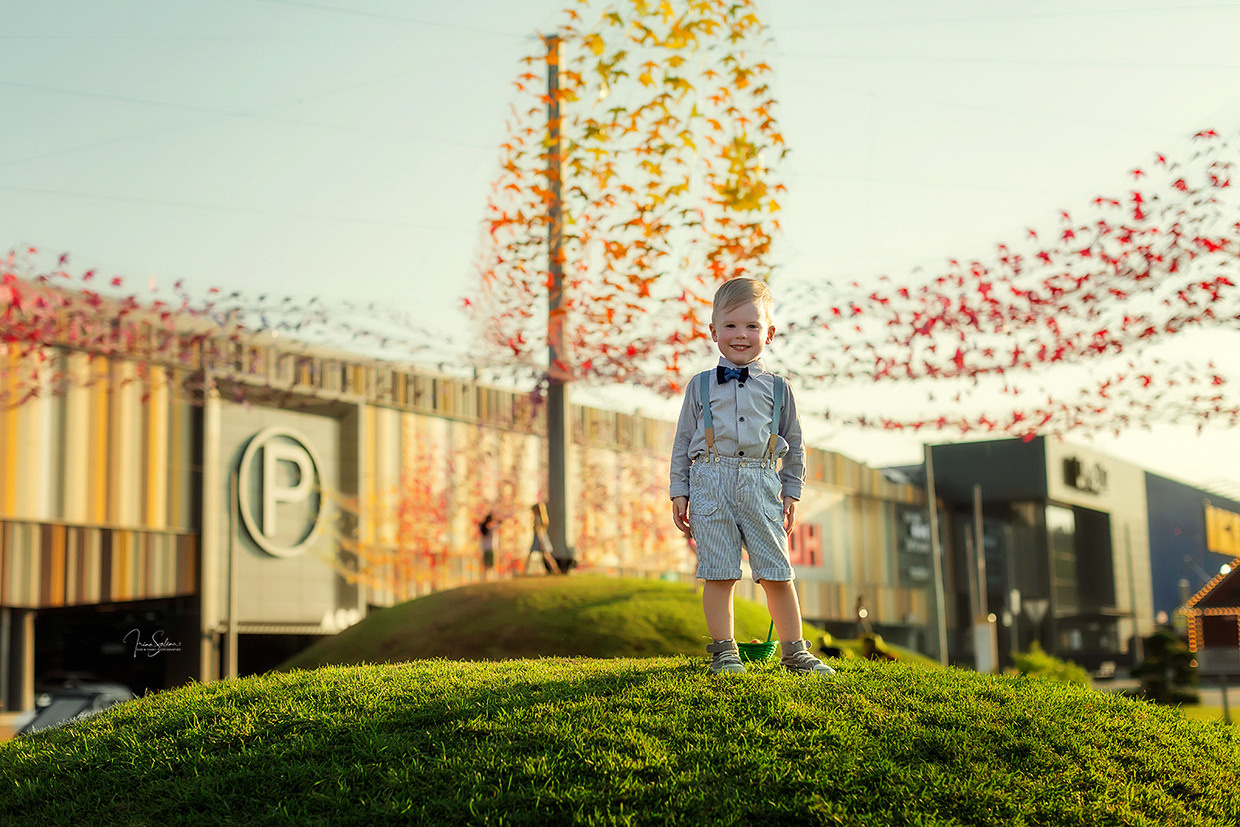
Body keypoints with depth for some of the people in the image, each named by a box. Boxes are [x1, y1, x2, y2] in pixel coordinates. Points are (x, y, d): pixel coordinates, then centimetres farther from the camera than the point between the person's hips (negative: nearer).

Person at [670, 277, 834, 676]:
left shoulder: (777, 388, 12)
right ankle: (724, 651, 7)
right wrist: (679, 491, 6)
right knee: (719, 573, -3)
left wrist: (791, 492, 11)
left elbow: (794, 444, 17)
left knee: (777, 572, -1)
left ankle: (794, 651, 10)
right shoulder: (701, 386, 10)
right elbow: (683, 440, 12)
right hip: (711, 482, 0)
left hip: (761, 485, 1)